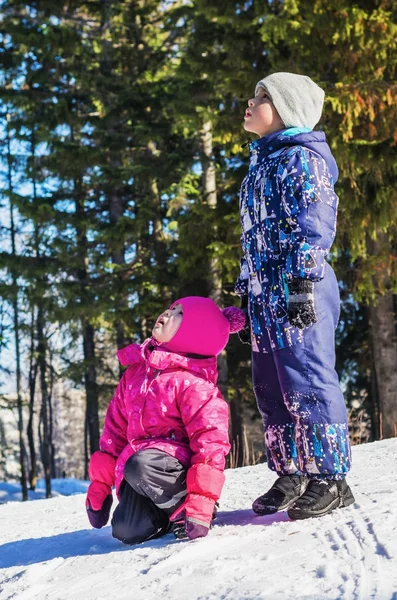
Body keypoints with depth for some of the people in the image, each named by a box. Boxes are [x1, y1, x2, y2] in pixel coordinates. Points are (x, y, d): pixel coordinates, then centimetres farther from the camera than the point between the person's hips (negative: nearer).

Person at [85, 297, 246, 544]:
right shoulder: (135, 372, 9)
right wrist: (100, 485, 11)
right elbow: (115, 430, 14)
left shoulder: (193, 382, -11)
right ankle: (164, 514, 11)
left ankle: (185, 509, -12)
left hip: (178, 465, -5)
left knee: (139, 466, -36)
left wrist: (200, 505, -25)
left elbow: (211, 441, -17)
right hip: (133, 472, 5)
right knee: (127, 532, -18)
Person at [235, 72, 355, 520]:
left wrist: (303, 282, -21)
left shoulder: (301, 158, -5)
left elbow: (314, 226, -14)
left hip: (297, 289, -10)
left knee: (306, 381, -9)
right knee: (271, 388, 11)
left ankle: (330, 479, -3)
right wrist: (247, 293, 23)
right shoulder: (261, 163, 23)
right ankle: (291, 475, 20)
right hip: (265, 293, 10)